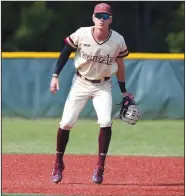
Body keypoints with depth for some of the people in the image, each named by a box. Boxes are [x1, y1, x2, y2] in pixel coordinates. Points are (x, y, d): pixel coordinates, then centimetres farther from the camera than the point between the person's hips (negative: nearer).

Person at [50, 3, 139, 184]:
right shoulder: (81, 35, -17)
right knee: (66, 123, -4)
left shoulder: (118, 41, -14)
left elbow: (120, 65, 1)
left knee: (105, 122, -20)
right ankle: (58, 163, 16)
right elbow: (66, 52, -3)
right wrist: (55, 76, -8)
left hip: (103, 86, 0)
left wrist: (124, 92, 7)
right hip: (80, 82, 0)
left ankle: (100, 166, -7)